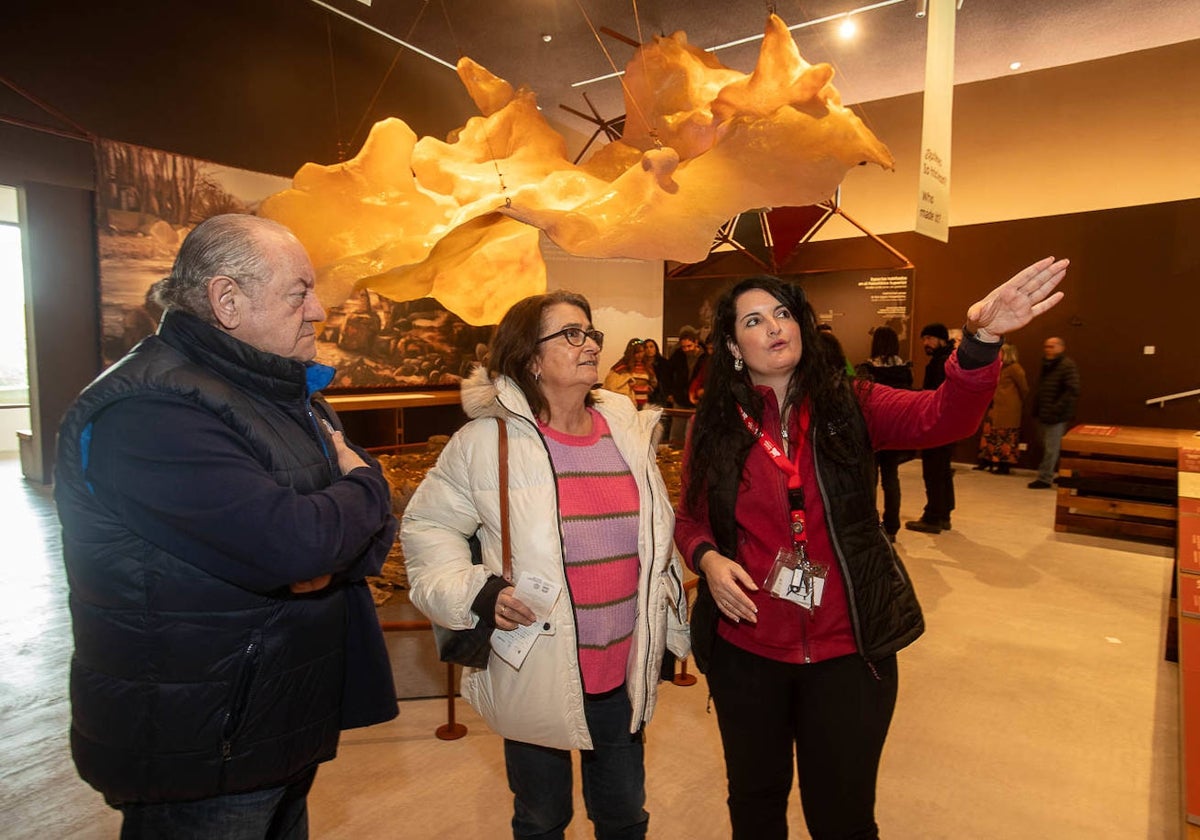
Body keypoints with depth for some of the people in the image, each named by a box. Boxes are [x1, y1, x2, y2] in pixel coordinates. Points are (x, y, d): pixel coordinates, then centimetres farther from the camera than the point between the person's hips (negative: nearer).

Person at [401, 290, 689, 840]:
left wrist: (670, 627, 12)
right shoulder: (487, 440, -14)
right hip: (535, 677, -3)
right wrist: (474, 592, -18)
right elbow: (426, 525, -5)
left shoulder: (629, 432, 1)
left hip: (625, 673, 4)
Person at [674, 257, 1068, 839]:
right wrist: (707, 558, -16)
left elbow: (942, 418, -22)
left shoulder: (847, 406, -6)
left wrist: (981, 338, -39)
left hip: (848, 649, -1)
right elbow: (689, 518, 5)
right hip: (746, 649, 1)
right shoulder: (715, 426, -4)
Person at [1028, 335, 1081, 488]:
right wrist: (1036, 408, 14)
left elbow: (1072, 391, -18)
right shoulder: (1047, 365, 15)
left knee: (1051, 448, -3)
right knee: (1047, 447, 15)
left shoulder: (1068, 365, -11)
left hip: (1056, 416, -9)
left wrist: (1056, 410, -21)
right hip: (1043, 414, 9)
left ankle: (1044, 478, 3)